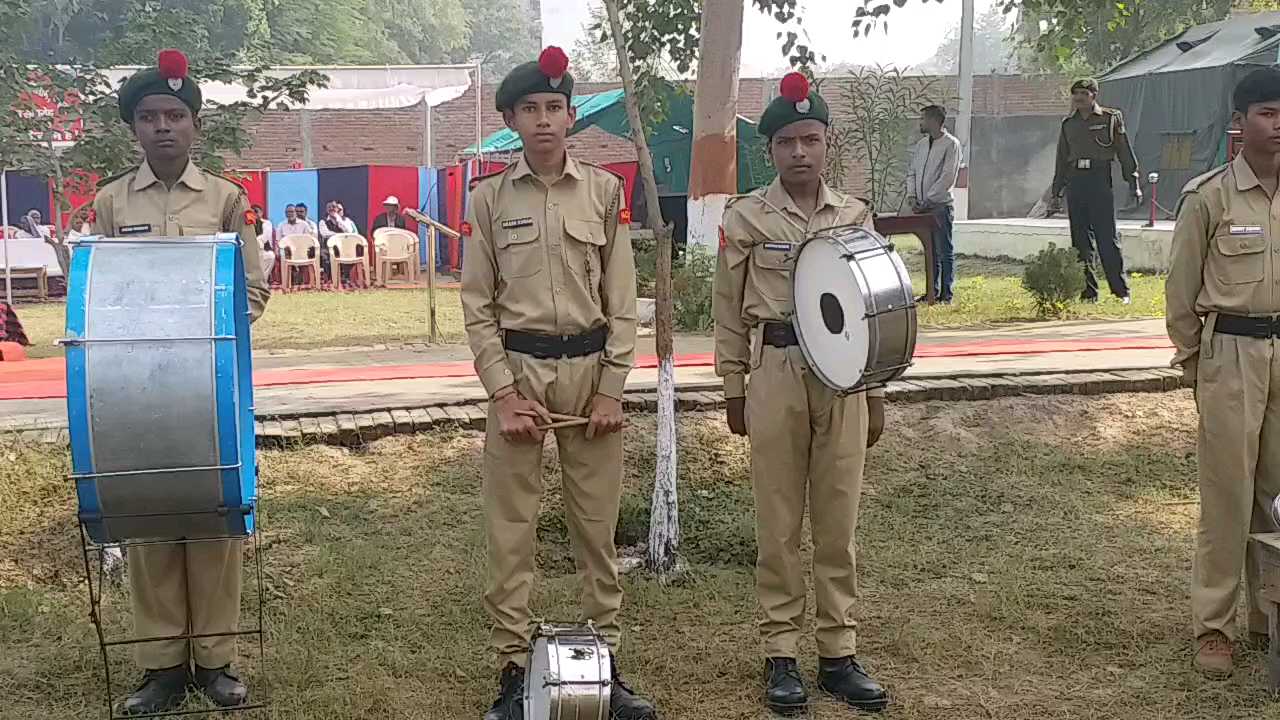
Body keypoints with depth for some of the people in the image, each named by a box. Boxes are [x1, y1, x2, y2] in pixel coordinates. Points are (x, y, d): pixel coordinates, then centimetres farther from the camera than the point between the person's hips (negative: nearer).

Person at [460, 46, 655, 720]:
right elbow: (477, 305, 1)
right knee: (510, 529, 2)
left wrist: (611, 389, -4)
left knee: (597, 524, 8)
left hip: (589, 368, 1)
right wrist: (504, 394, -8)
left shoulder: (604, 190, 3)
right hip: (516, 368, -1)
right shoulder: (490, 197, 2)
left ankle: (606, 660, 19)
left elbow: (621, 299, 3)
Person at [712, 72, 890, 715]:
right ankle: (781, 654, 13)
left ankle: (838, 653, 16)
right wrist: (734, 389, 2)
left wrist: (876, 391, 9)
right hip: (774, 372, -2)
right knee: (778, 523, 4)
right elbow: (730, 310, 4)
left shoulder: (855, 216, 7)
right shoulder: (746, 217, 0)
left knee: (838, 521, 7)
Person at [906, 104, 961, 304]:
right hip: (922, 206, 7)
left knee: (944, 251, -4)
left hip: (940, 205, -7)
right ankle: (933, 292, 17)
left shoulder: (951, 144, -7)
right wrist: (911, 195, 0)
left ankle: (947, 295, -2)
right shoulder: (921, 144, 15)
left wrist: (927, 200, -15)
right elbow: (912, 171, 17)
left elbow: (948, 177, -14)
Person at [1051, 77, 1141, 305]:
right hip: (1075, 182, 4)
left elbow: (1125, 152, 3)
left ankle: (1121, 290, 0)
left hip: (1100, 179, -4)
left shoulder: (1111, 118, 4)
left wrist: (1133, 183, -2)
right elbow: (1061, 160, 20)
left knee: (1107, 238, -6)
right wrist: (1056, 192, 17)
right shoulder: (1068, 124, 15)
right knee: (1080, 241, 4)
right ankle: (1088, 292, 9)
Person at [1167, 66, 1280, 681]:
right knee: (1227, 490, 0)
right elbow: (1181, 288, 1)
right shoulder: (1208, 197, -6)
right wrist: (1193, 360, 4)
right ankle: (1212, 624, 10)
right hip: (1231, 353, -3)